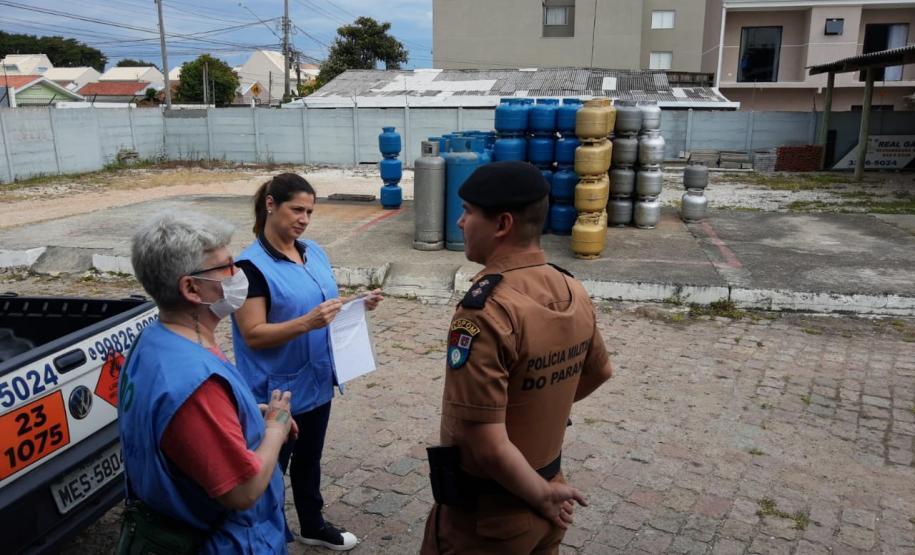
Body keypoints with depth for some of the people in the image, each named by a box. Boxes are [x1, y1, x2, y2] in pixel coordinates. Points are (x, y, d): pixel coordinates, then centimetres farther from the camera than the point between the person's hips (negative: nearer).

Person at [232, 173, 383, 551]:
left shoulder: (314, 252, 4)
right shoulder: (252, 266, -19)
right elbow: (254, 335, -22)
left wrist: (358, 305, -6)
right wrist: (307, 323, -33)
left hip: (316, 380, 7)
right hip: (277, 389, -7)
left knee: (309, 459, 25)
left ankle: (313, 526, 44)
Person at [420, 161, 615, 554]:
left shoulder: (485, 311, -29)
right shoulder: (574, 293, -5)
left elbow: (488, 446, -29)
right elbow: (600, 372, 13)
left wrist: (542, 495, -14)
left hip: (486, 511, -6)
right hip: (543, 492, 7)